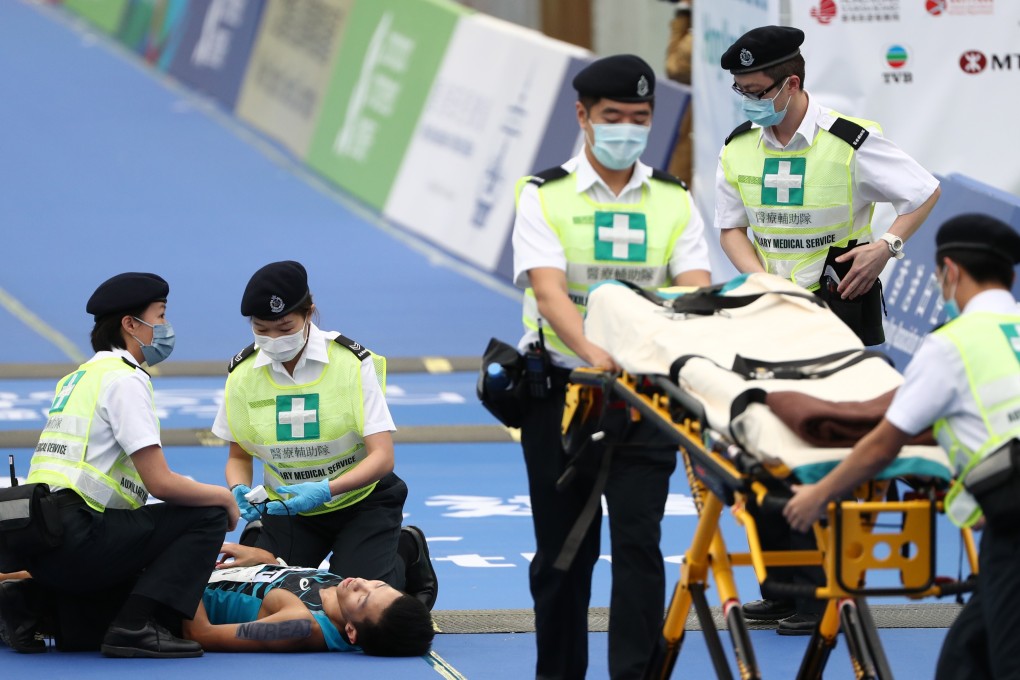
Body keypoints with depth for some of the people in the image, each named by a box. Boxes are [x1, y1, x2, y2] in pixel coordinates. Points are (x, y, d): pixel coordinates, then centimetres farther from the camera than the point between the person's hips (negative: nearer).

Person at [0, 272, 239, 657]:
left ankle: (35, 600, 8)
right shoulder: (125, 379, -6)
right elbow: (160, 482, -12)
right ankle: (138, 626, -14)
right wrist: (223, 497, 5)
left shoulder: (76, 379, 23)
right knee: (208, 515, -6)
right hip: (72, 536, -9)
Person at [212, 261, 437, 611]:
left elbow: (382, 457, -23)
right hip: (288, 504, 3)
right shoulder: (242, 372, -9)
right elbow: (238, 455, 3)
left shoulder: (352, 364, -19)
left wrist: (326, 490, -39)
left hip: (360, 500, -3)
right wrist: (240, 490, -21)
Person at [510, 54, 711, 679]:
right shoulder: (544, 197, -1)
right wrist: (594, 352, -36)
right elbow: (549, 291, -17)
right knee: (563, 547, 7)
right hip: (561, 387, -1)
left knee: (638, 541, -9)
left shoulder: (675, 202, 6)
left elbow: (696, 293, -7)